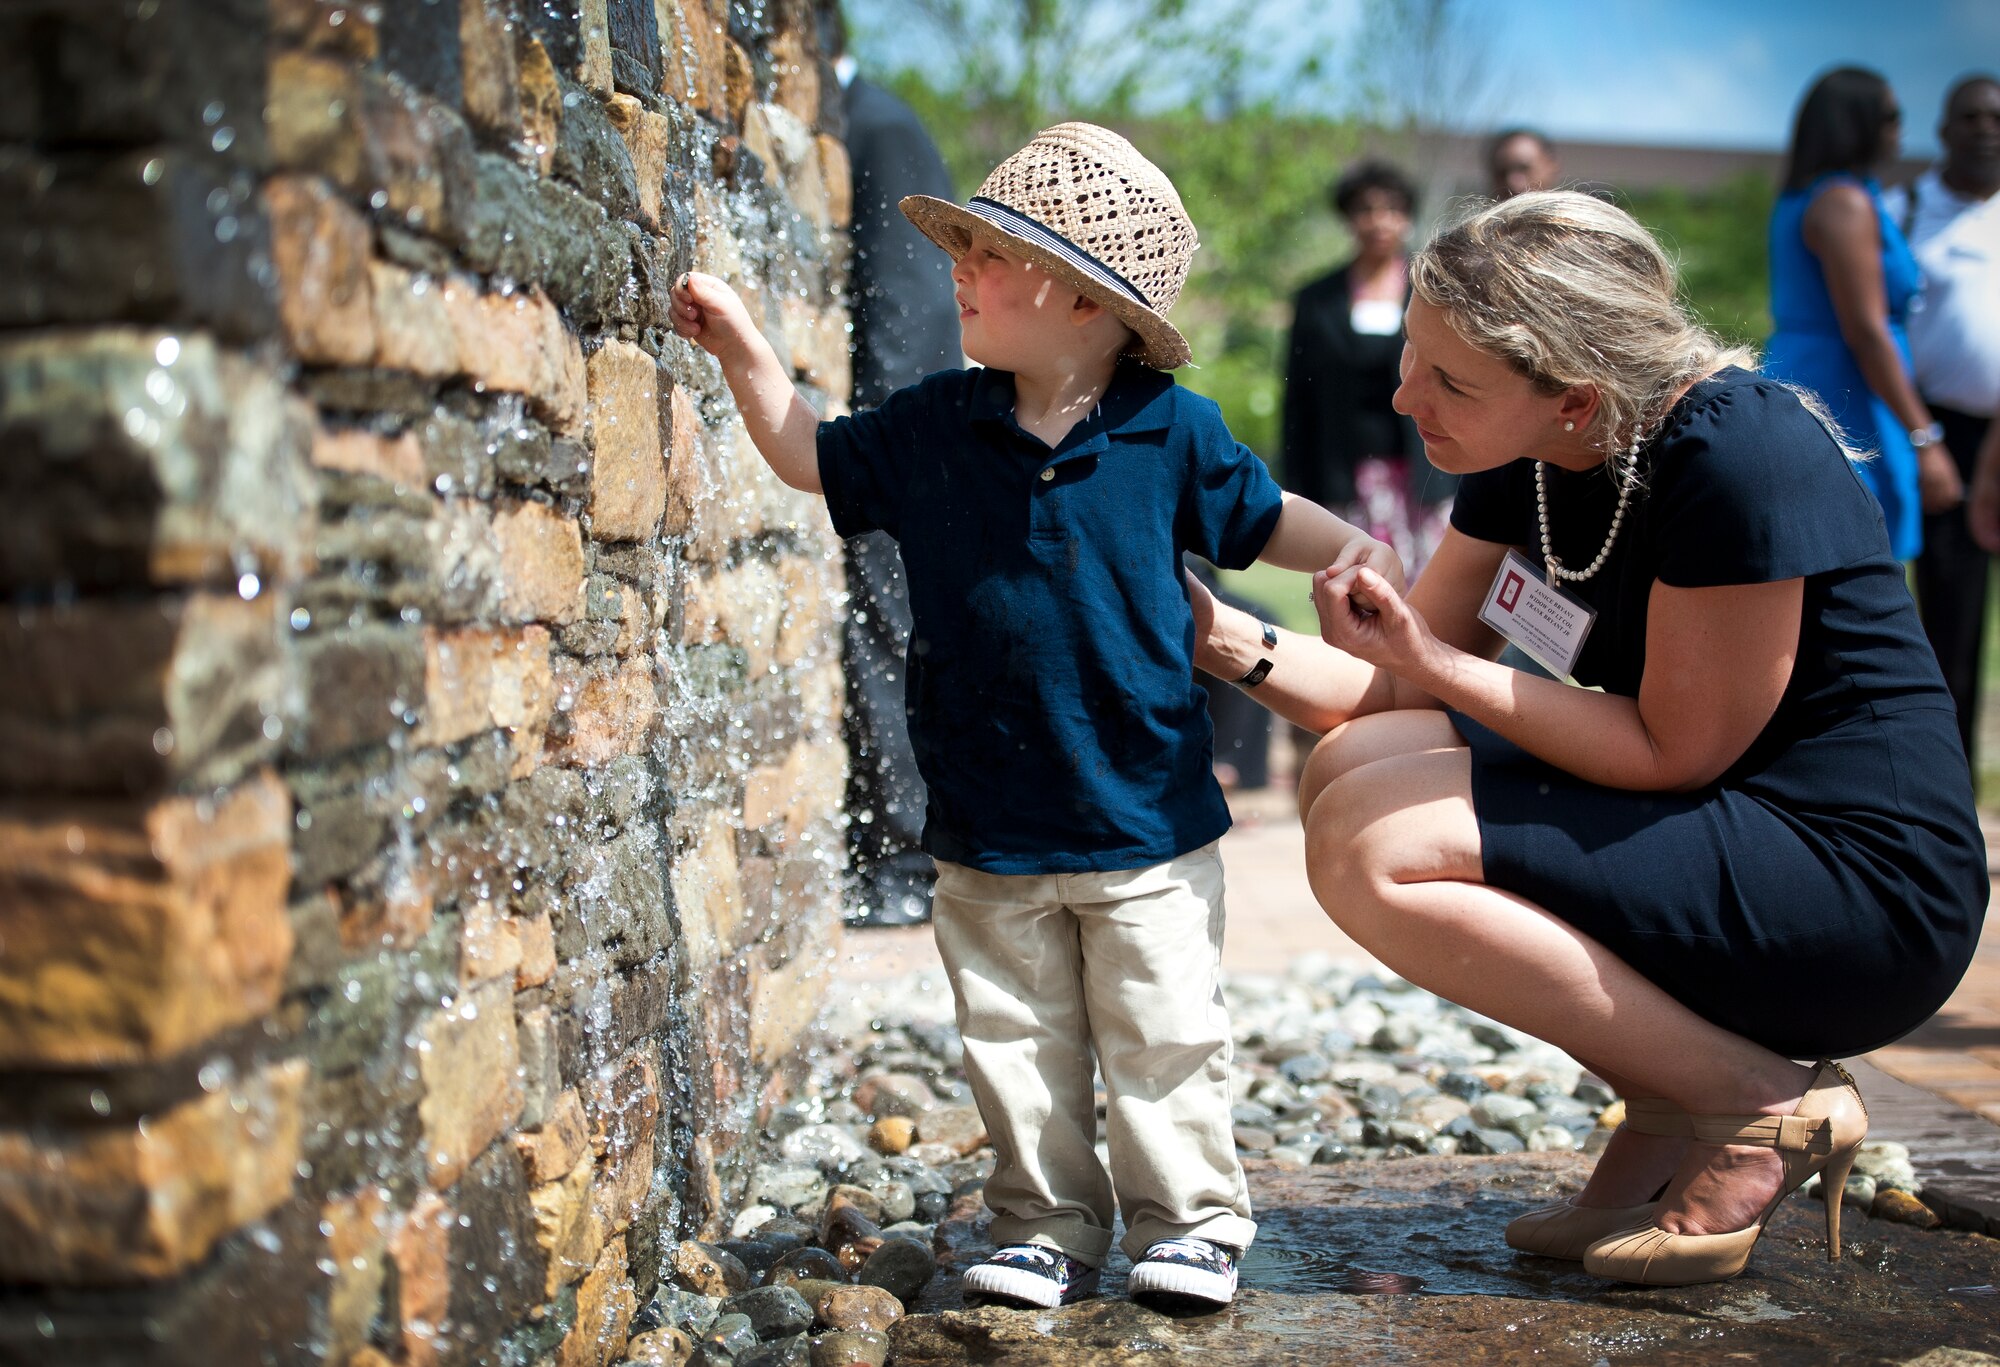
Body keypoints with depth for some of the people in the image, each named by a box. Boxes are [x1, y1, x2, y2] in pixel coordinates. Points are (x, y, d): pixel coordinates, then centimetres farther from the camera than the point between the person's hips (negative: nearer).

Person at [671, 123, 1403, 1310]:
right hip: (989, 829, 3)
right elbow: (813, 459, 13)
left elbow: (1262, 518, 8)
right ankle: (1049, 1228, 24)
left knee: (1164, 1037, 5)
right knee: (1018, 1045, 10)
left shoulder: (1174, 432, -6)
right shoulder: (931, 428, 0)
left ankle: (1192, 1221, 21)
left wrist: (1355, 551, -10)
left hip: (1145, 820, -2)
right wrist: (743, 346, 6)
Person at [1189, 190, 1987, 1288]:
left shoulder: (1737, 457, -23)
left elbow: (1674, 752, -19)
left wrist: (1431, 660, -19)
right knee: (1351, 769, 0)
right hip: (1718, 828, 9)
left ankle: (1762, 1105, -7)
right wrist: (1237, 645, -11)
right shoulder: (1527, 459, 2)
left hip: (1862, 885, -9)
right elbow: (1405, 677, 5)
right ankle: (1665, 1114, 3)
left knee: (1376, 845, -20)